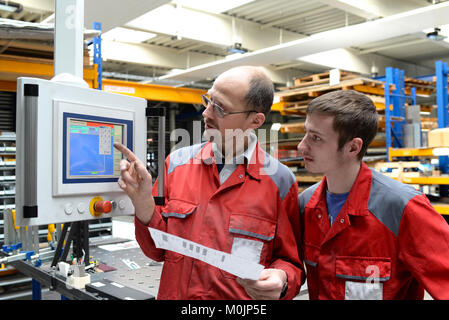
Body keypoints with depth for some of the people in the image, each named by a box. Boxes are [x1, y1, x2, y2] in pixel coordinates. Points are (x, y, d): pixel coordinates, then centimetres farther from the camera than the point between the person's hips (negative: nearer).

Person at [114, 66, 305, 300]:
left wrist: (281, 280, -19)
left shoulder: (279, 180, -8)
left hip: (238, 298, -1)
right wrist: (143, 202, -12)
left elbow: (291, 261, 1)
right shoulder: (177, 163, -1)